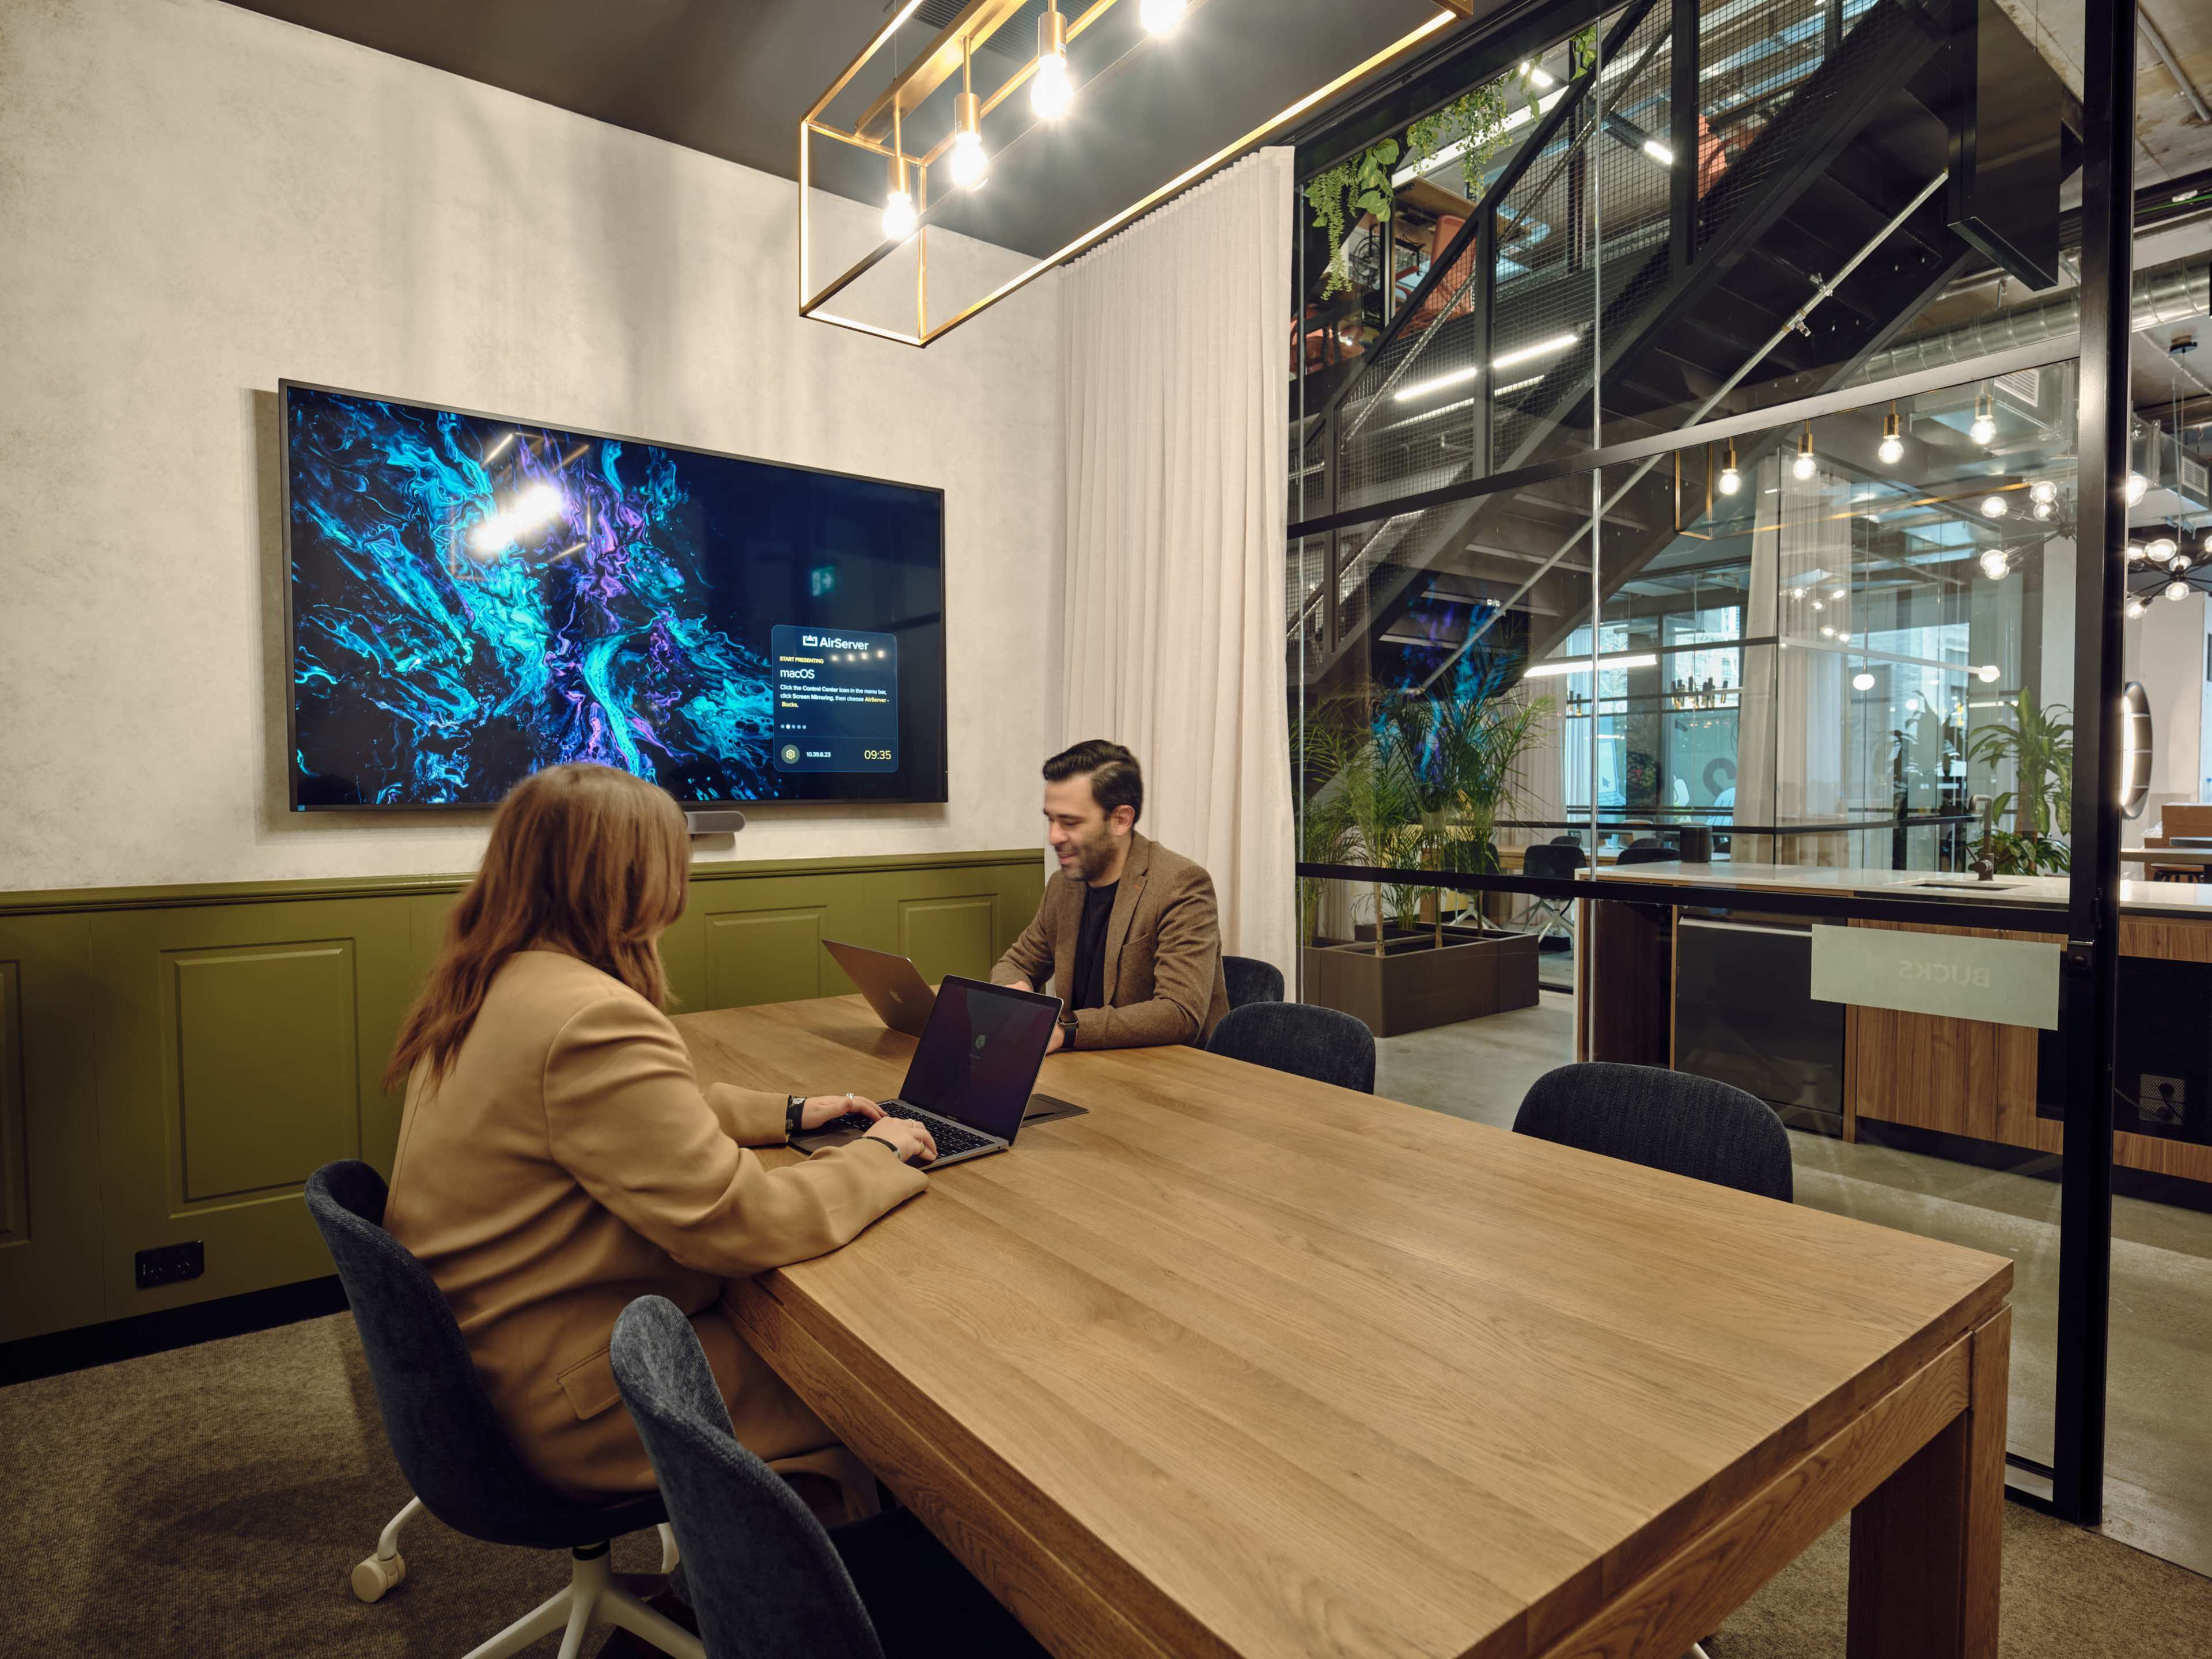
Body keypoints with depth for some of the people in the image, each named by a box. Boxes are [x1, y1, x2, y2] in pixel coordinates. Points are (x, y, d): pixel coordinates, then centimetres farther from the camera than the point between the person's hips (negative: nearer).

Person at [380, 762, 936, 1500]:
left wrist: (788, 1113, 8)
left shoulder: (487, 989, 2)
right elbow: (741, 1223, -29)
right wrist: (881, 1155, -13)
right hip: (570, 1401, -9)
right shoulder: (593, 1022, -30)